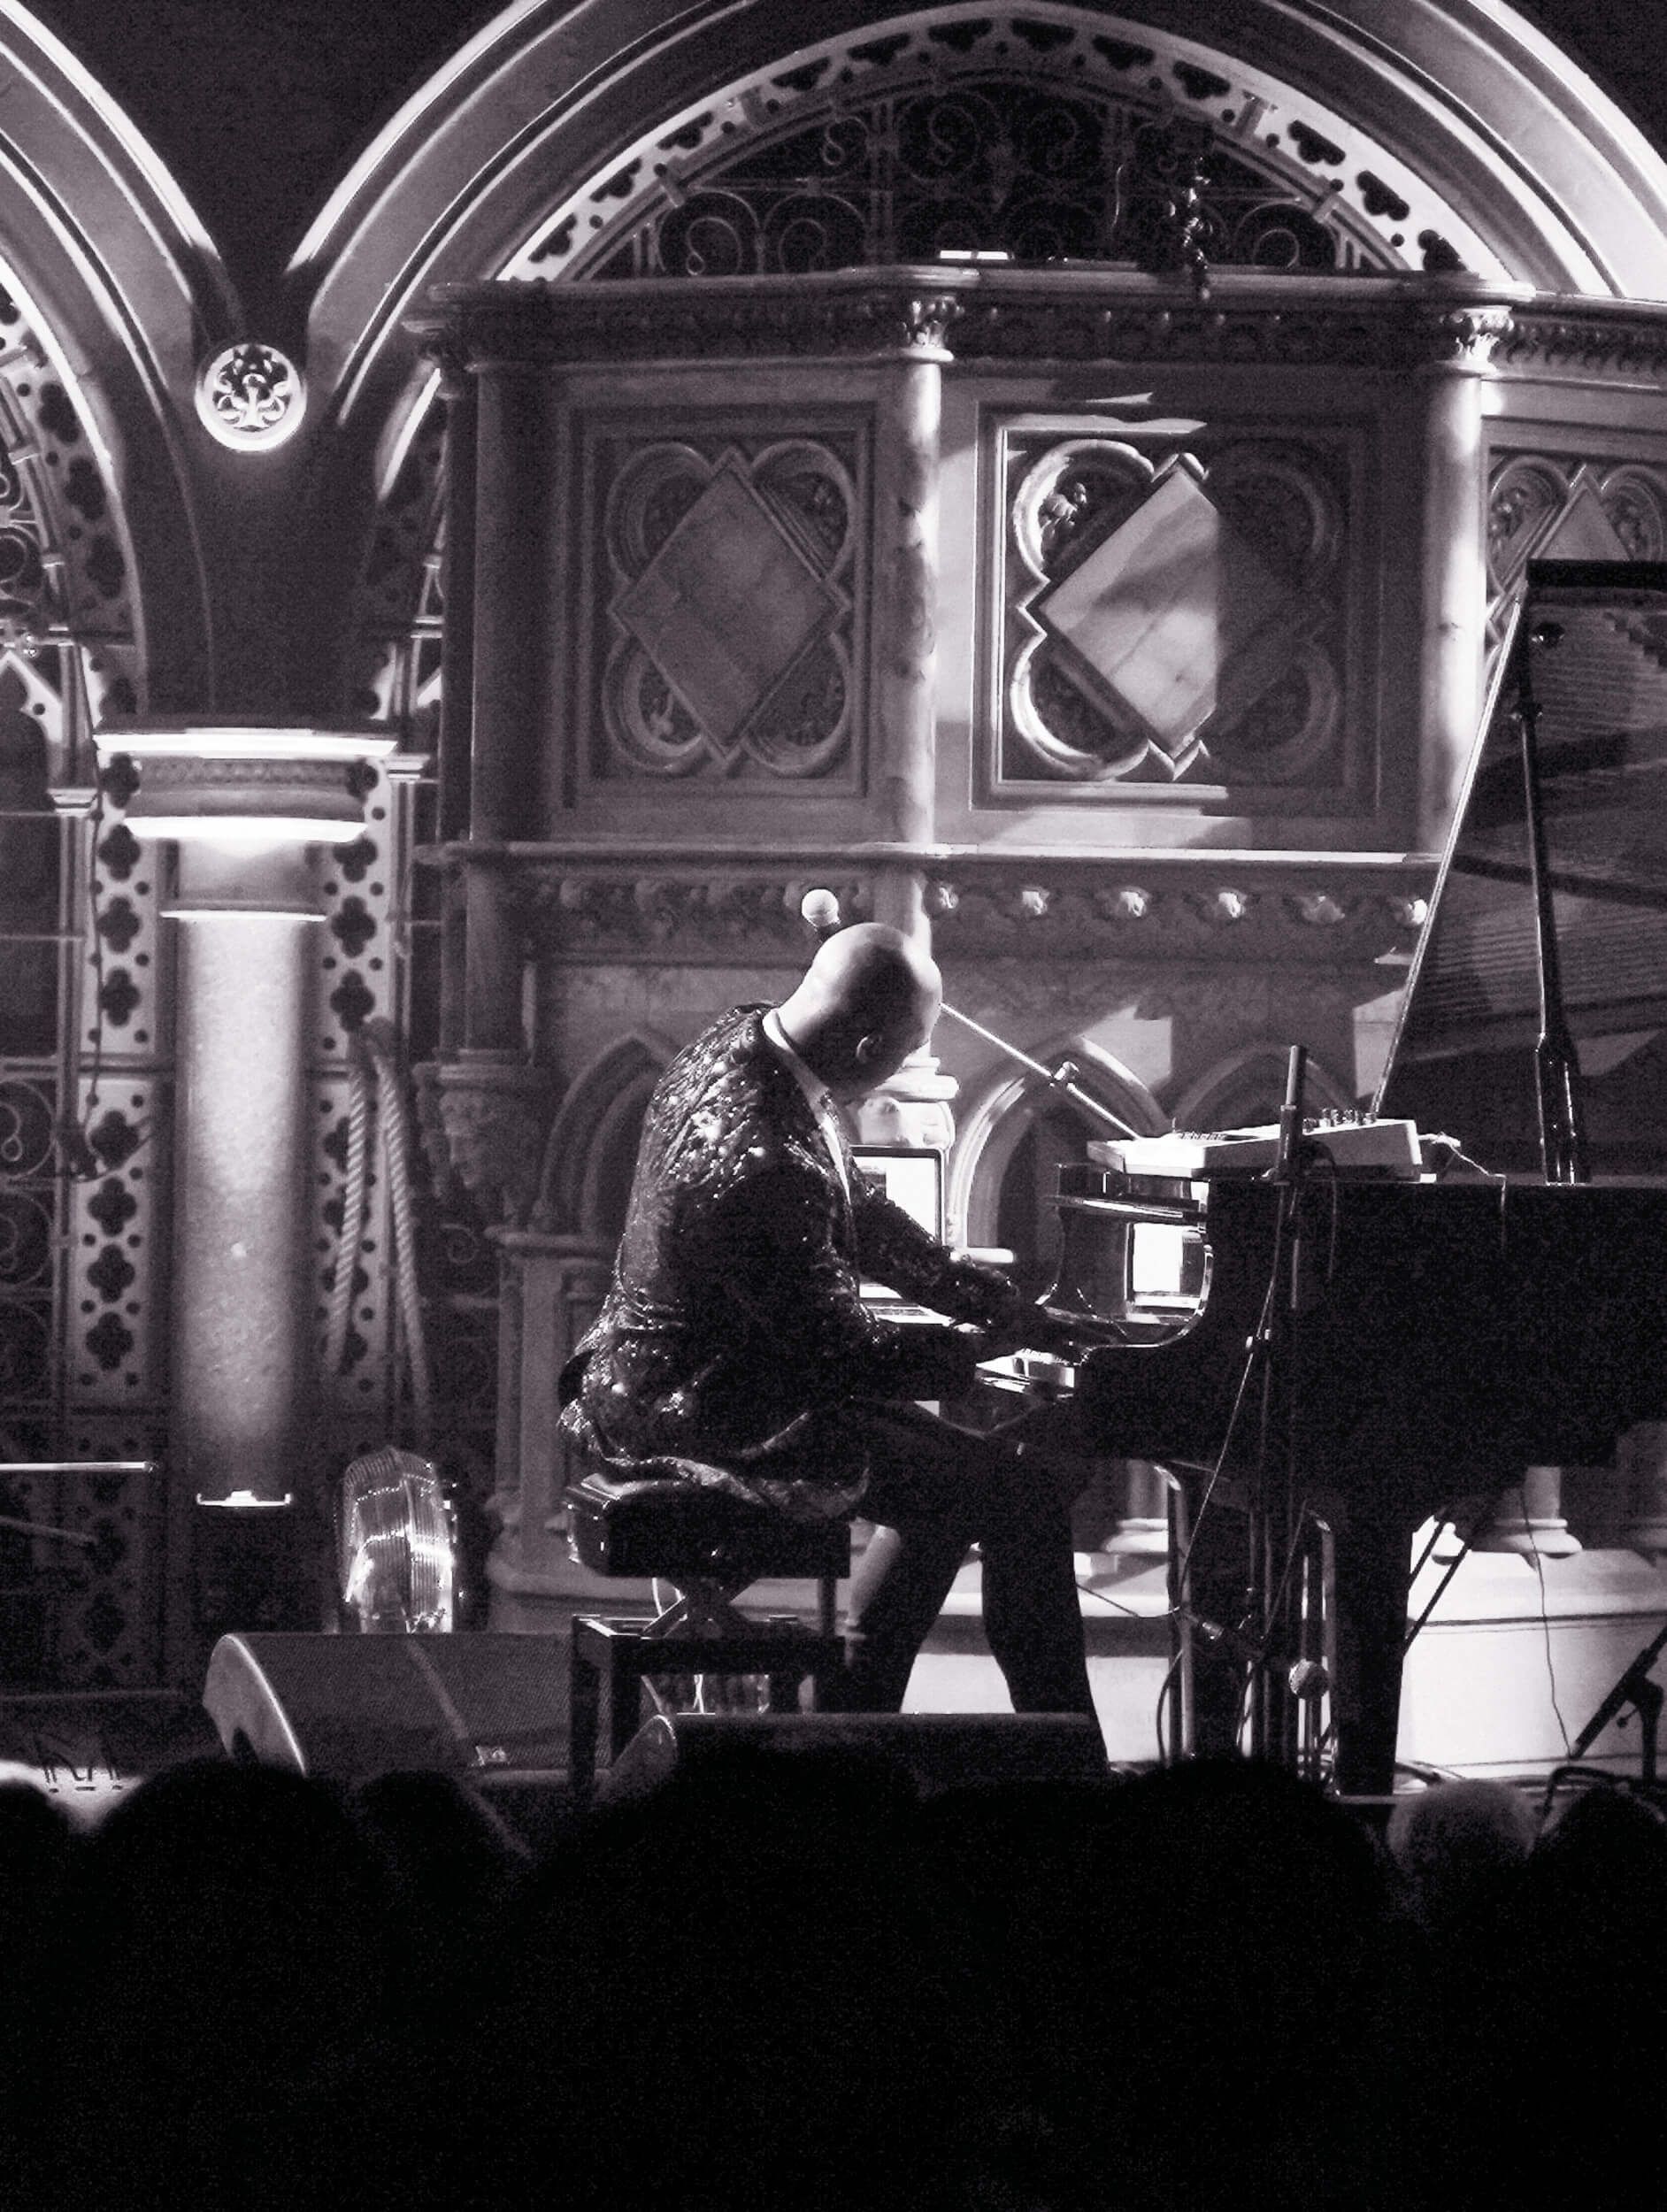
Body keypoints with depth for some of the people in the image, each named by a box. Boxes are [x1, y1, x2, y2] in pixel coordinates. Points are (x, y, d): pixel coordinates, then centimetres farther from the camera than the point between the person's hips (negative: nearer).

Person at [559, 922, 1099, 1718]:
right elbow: (838, 1347, -21)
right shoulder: (764, 1166, -31)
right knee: (1025, 1492, -7)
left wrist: (997, 1302, 13)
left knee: (950, 1474, 25)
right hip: (720, 1424, -10)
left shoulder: (735, 1045, 0)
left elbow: (857, 1212, 13)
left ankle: (856, 1713, 29)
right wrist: (975, 1347, -5)